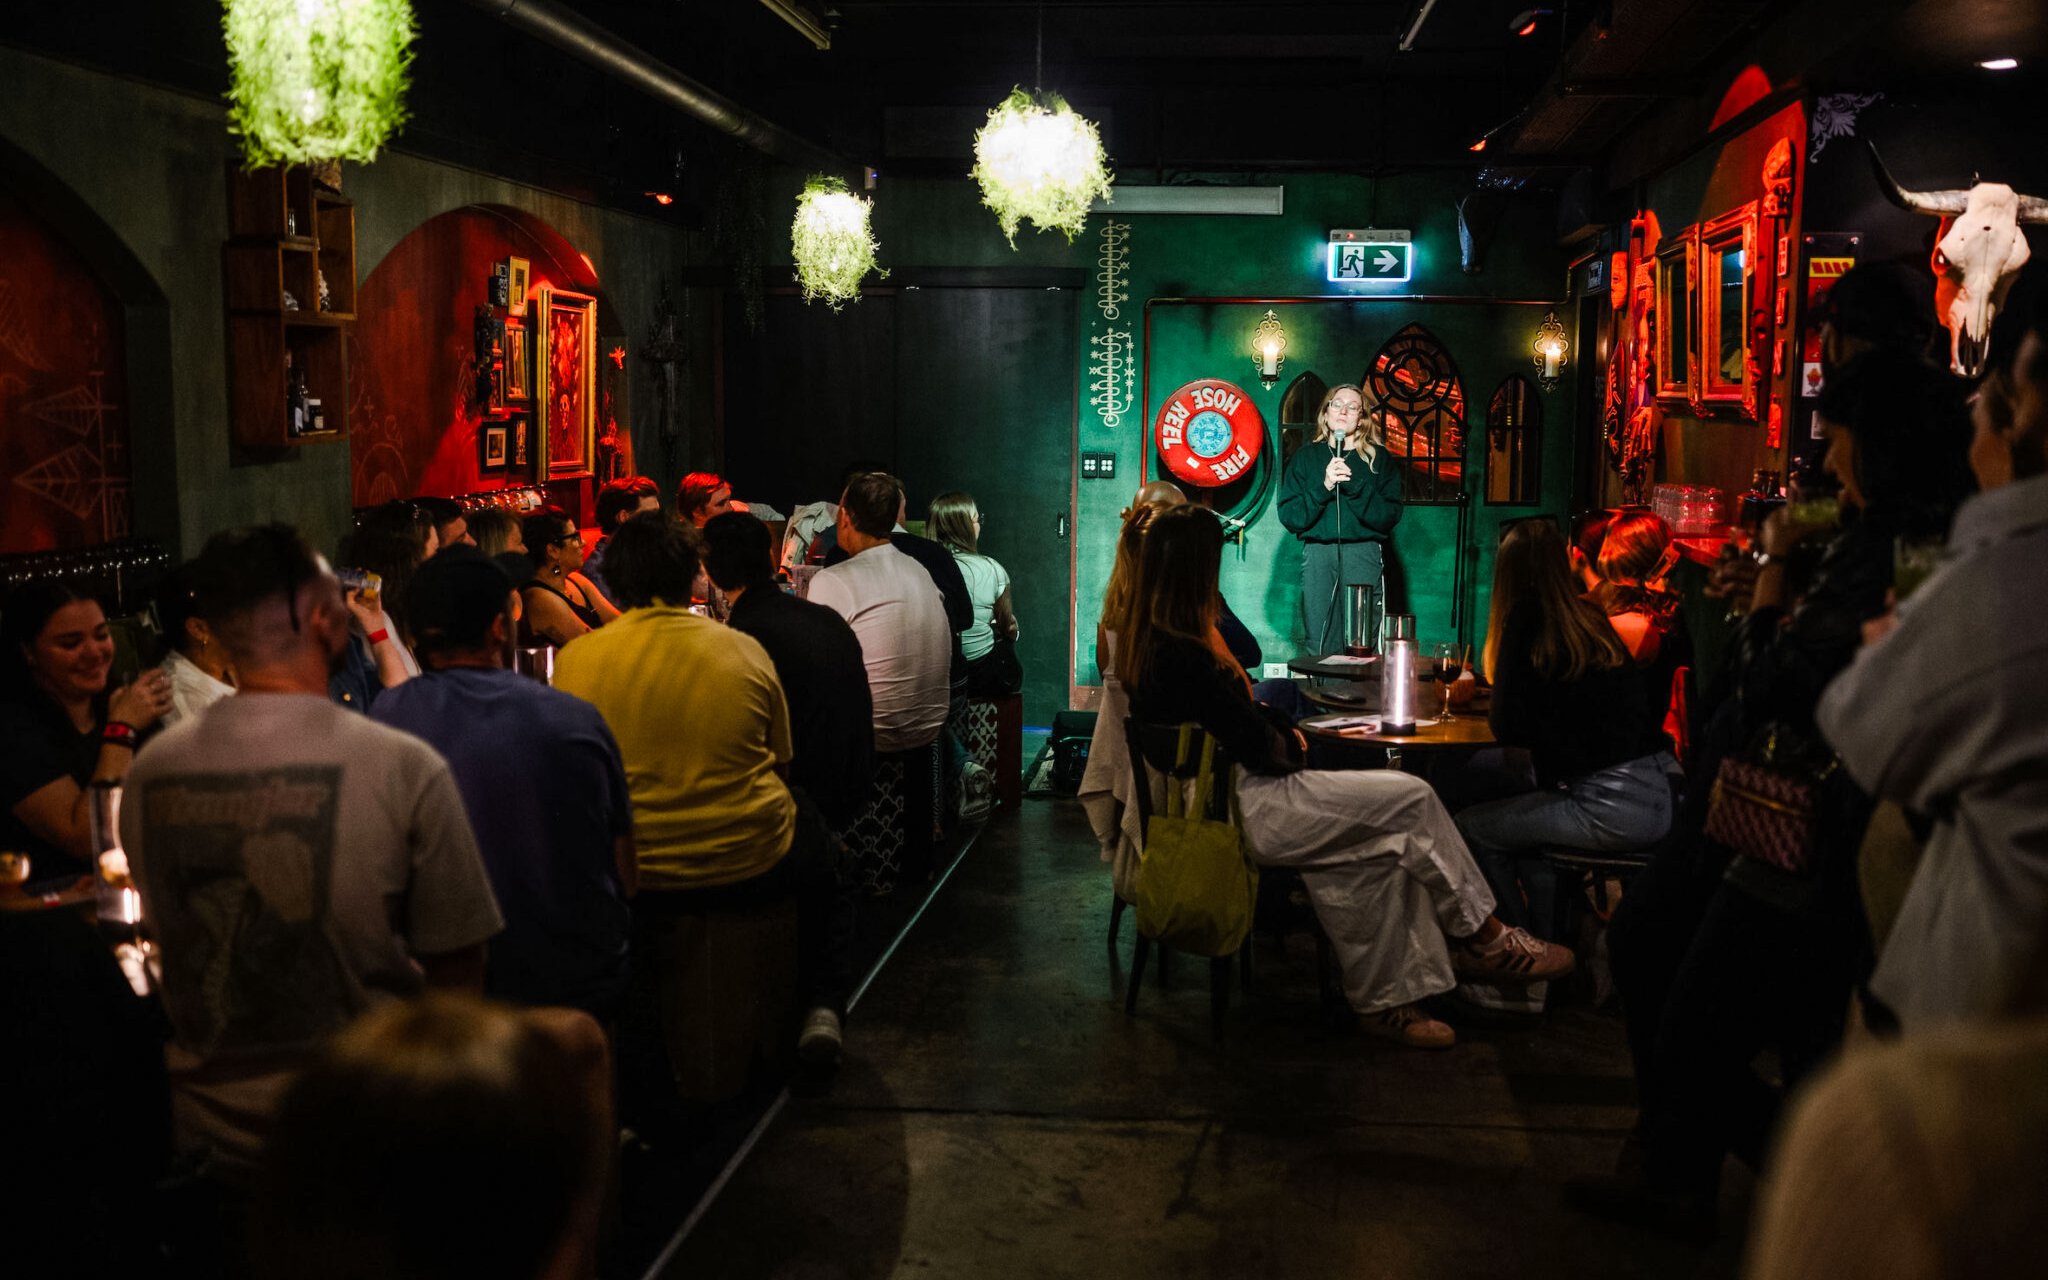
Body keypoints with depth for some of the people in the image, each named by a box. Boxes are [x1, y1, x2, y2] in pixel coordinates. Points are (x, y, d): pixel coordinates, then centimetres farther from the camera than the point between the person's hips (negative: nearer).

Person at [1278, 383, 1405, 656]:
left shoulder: (1380, 459, 10)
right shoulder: (1305, 458, 13)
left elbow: (1390, 515, 0)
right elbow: (1289, 516, 3)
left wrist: (1354, 486, -11)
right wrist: (1323, 487, -10)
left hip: (1363, 554, -1)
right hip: (1318, 554, 1)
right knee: (1319, 645, -1)